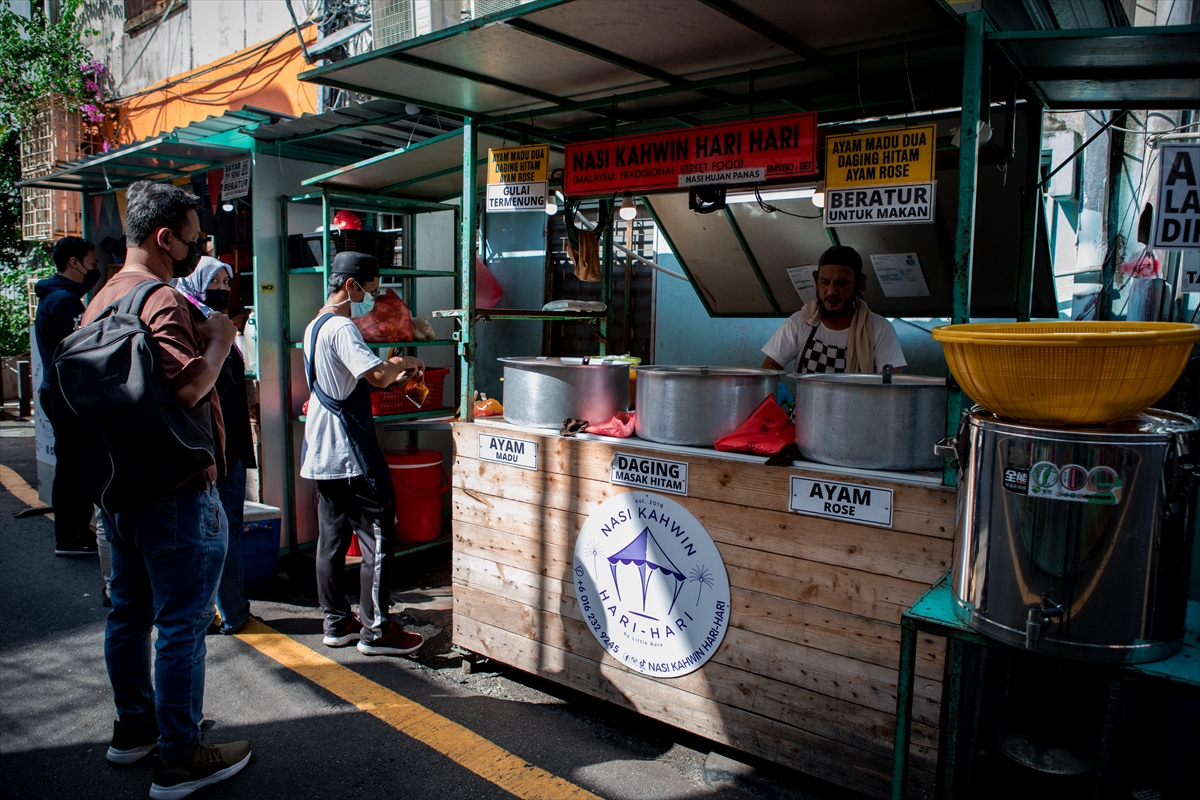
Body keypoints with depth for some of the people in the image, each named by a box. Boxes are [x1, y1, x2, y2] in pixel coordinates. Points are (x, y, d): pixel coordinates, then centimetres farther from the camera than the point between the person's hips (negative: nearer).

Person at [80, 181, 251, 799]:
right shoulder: (162, 302, -18)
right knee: (181, 623, 0)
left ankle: (133, 727, 36)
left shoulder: (102, 299, 12)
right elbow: (187, 388, -28)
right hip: (172, 491, -10)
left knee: (130, 610, 20)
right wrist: (219, 338, -13)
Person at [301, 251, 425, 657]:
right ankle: (375, 631, 4)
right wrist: (403, 364, -9)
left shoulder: (315, 326, 16)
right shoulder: (342, 328, -16)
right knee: (377, 538, -3)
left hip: (323, 454, 10)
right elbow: (377, 375, -30)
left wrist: (392, 373, 12)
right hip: (351, 454, -10)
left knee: (331, 537, 14)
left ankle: (337, 623, 23)